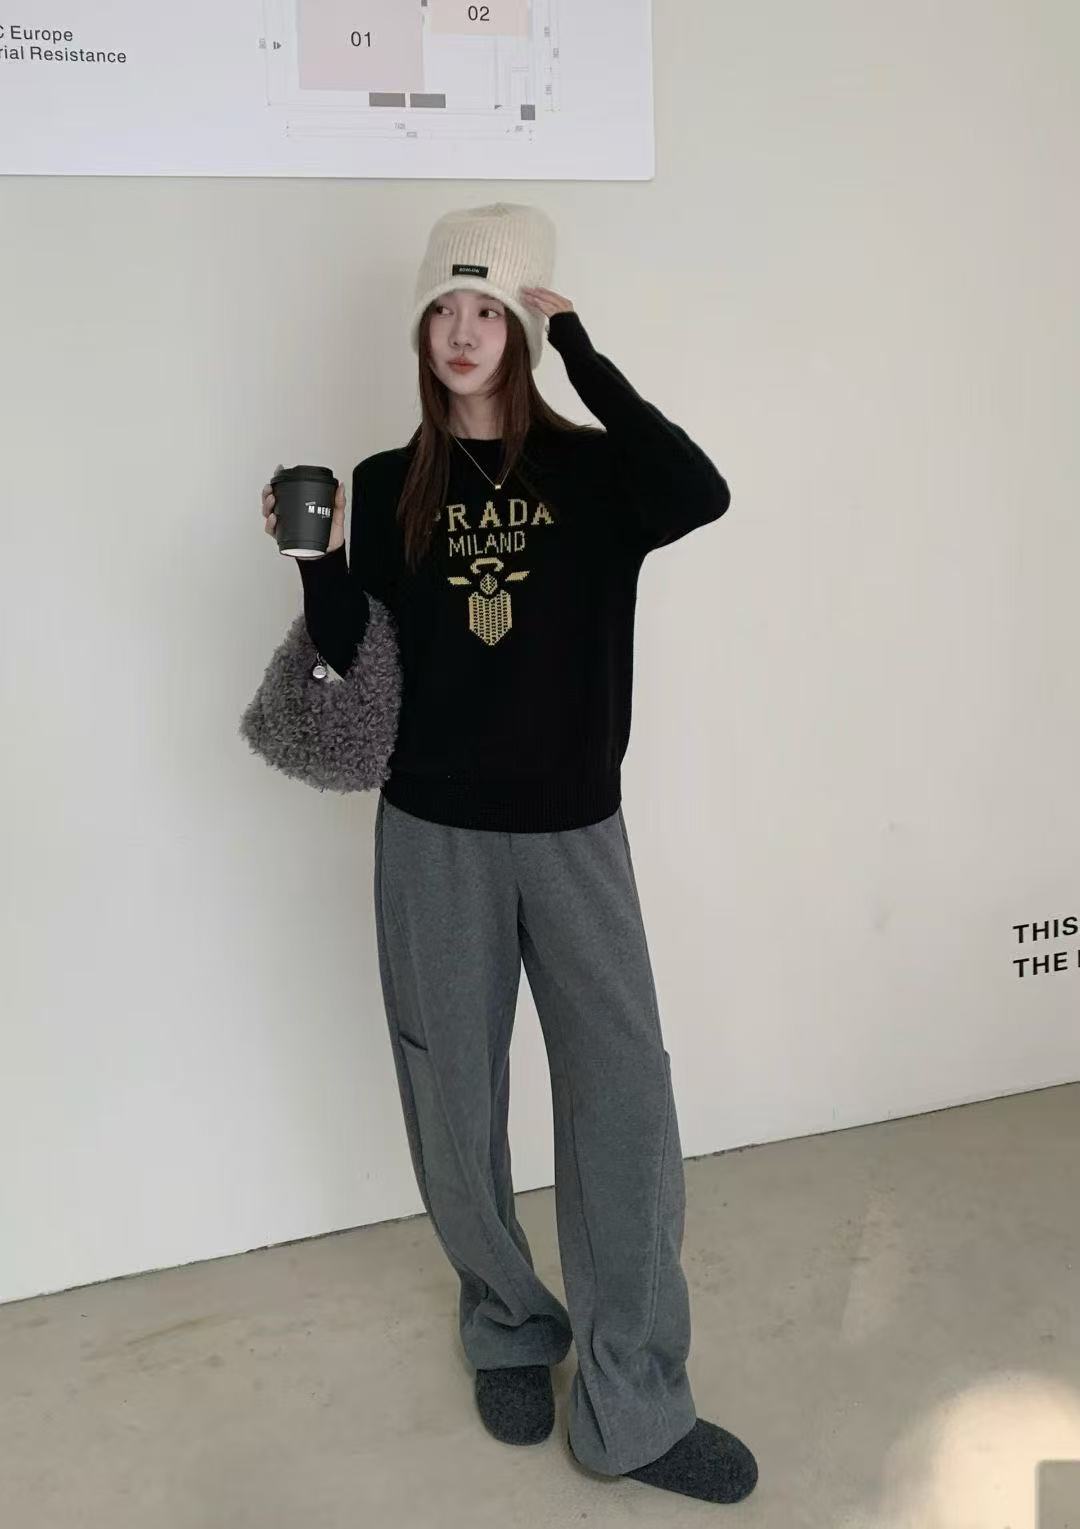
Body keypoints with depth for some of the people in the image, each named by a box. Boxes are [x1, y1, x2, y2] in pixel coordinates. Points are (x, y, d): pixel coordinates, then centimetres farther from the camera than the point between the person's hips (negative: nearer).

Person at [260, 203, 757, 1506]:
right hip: (433, 836, 1)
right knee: (457, 1105, 9)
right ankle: (508, 1327, 34)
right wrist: (316, 560, -13)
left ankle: (632, 1407, 11)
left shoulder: (592, 474, 1)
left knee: (624, 1099, -3)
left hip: (574, 834, 0)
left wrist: (580, 347, -16)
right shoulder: (388, 489, 5)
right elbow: (352, 665, 4)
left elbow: (702, 494, -21)